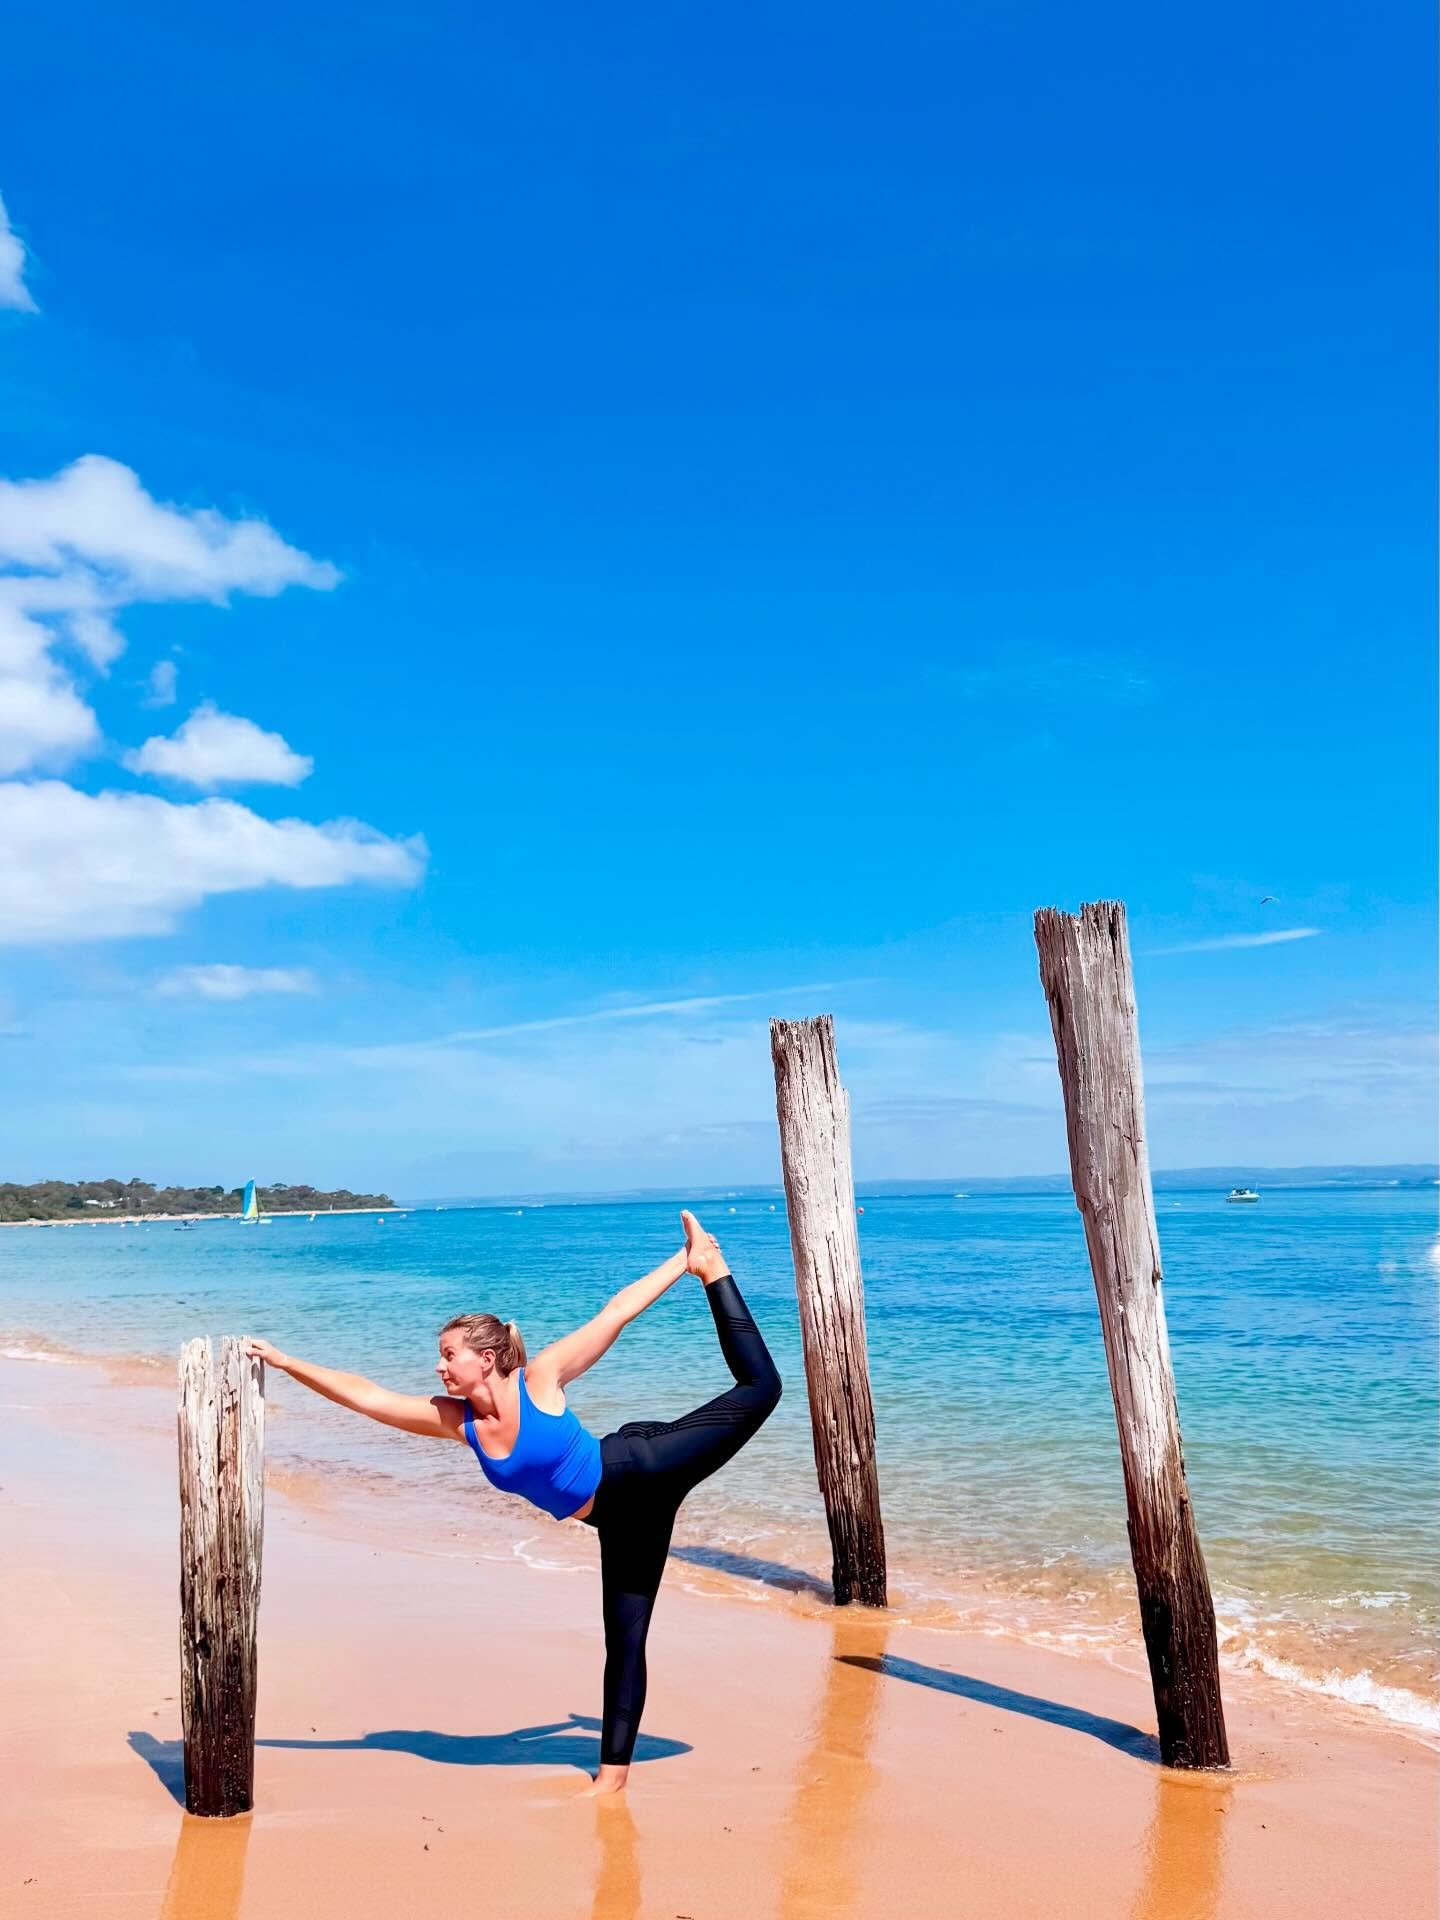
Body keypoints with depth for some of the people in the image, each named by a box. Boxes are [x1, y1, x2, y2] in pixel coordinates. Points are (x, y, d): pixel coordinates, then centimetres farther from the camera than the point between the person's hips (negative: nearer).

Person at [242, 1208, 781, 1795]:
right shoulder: (457, 1420, -5)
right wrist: (284, 1361, -7)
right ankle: (614, 1770, 18)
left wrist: (687, 1262, -16)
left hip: (641, 1468, -4)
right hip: (618, 1520, 5)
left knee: (757, 1389, -6)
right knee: (624, 1637, 9)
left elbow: (617, 1311, -16)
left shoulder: (540, 1379, -19)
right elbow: (365, 1395, -5)